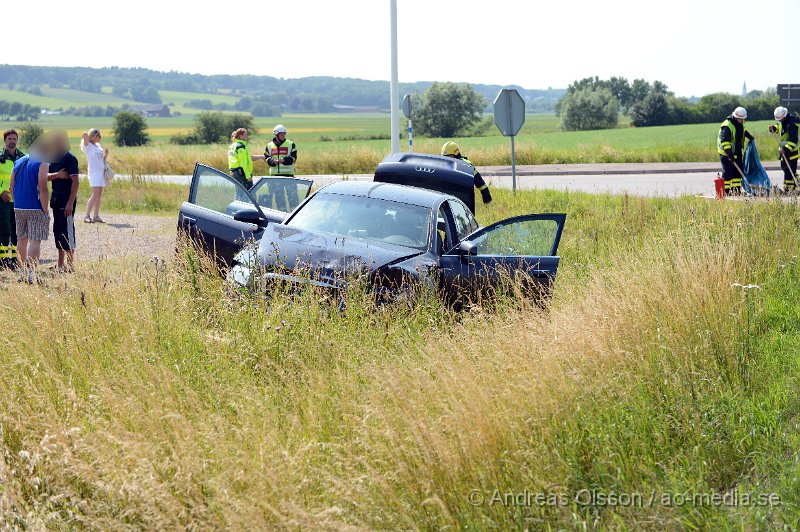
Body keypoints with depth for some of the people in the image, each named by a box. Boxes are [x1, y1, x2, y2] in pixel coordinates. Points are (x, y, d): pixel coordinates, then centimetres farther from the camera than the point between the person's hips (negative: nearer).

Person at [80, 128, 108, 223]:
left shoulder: (98, 146, 16)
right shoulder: (88, 145, -5)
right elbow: (85, 135, -25)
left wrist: (106, 154, 7)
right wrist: (86, 135, -6)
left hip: (101, 172, 8)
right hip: (94, 172, -8)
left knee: (99, 195, 5)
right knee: (95, 195, -16)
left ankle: (96, 216, 8)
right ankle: (87, 216, -14)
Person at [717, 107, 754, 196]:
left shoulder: (740, 124, 4)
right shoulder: (727, 126, -24)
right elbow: (724, 140, -32)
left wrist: (748, 135, 21)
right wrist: (729, 152, -38)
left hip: (737, 152, 9)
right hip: (726, 153, -8)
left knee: (738, 171, 7)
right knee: (728, 172, -7)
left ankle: (737, 188, 11)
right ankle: (726, 190, -1)